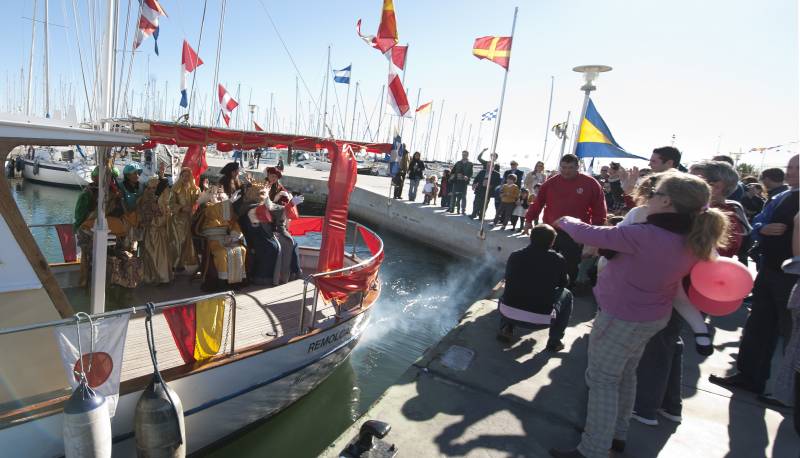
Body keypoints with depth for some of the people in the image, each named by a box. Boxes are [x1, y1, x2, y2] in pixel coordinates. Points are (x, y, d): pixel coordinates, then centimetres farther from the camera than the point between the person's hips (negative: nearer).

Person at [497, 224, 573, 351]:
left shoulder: (515, 256, 4)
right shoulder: (558, 260, -3)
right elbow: (563, 283, 16)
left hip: (508, 314, 3)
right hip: (541, 319, -2)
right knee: (566, 294, 23)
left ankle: (506, 328, 15)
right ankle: (554, 341, 18)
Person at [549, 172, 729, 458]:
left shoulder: (644, 235, -29)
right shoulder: (693, 241, -5)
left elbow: (589, 234, -21)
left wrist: (566, 221, -1)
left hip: (622, 318, -8)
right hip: (654, 317, 8)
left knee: (602, 379, 4)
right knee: (625, 374, 23)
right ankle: (617, 434, 40)